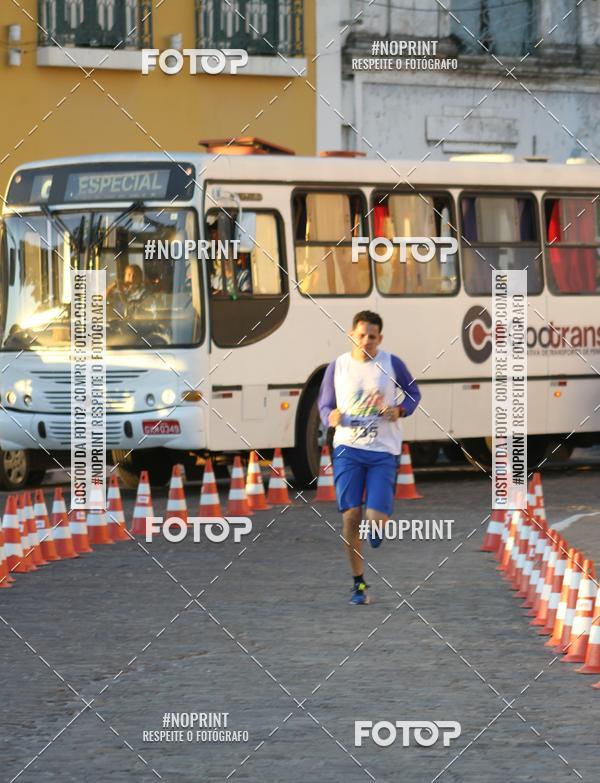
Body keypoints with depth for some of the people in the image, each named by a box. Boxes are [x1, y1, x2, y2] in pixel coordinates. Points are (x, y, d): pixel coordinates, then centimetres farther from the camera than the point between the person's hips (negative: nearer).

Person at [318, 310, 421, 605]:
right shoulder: (337, 366, 1)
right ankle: (359, 583, 7)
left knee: (376, 519, -12)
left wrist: (400, 410, -9)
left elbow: (413, 393, 12)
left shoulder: (392, 364, -2)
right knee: (350, 516, -8)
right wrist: (331, 417, -14)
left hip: (383, 451, -1)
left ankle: (375, 525, 29)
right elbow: (325, 405, 10)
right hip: (348, 449, 1)